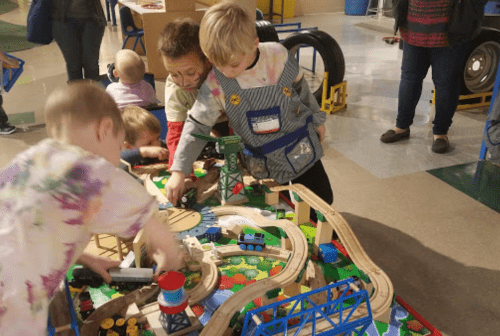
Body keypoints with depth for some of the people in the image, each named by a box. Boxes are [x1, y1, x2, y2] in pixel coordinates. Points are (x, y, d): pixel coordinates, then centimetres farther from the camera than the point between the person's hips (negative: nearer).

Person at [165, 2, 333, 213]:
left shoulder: (279, 57, -18)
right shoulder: (216, 84, -20)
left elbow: (301, 89, 0)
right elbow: (197, 126, -14)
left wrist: (317, 119, 14)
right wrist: (178, 172, -20)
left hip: (300, 149, 1)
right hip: (262, 164, -1)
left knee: (321, 200, 14)